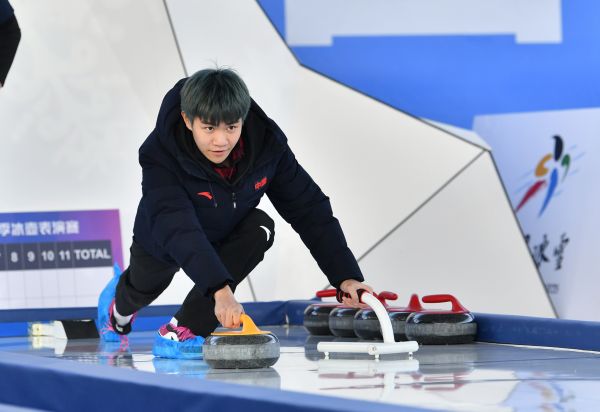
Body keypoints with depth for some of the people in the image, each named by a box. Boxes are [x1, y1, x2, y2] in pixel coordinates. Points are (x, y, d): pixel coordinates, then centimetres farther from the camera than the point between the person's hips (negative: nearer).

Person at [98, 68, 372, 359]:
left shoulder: (268, 143, -32)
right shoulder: (160, 155, -42)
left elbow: (309, 208, -25)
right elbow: (178, 227, -53)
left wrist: (345, 276, -32)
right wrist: (220, 289, -66)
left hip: (228, 232, 2)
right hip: (165, 237, -1)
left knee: (261, 228, -29)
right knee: (145, 285, 22)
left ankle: (182, 330, -23)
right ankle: (119, 305, 65)